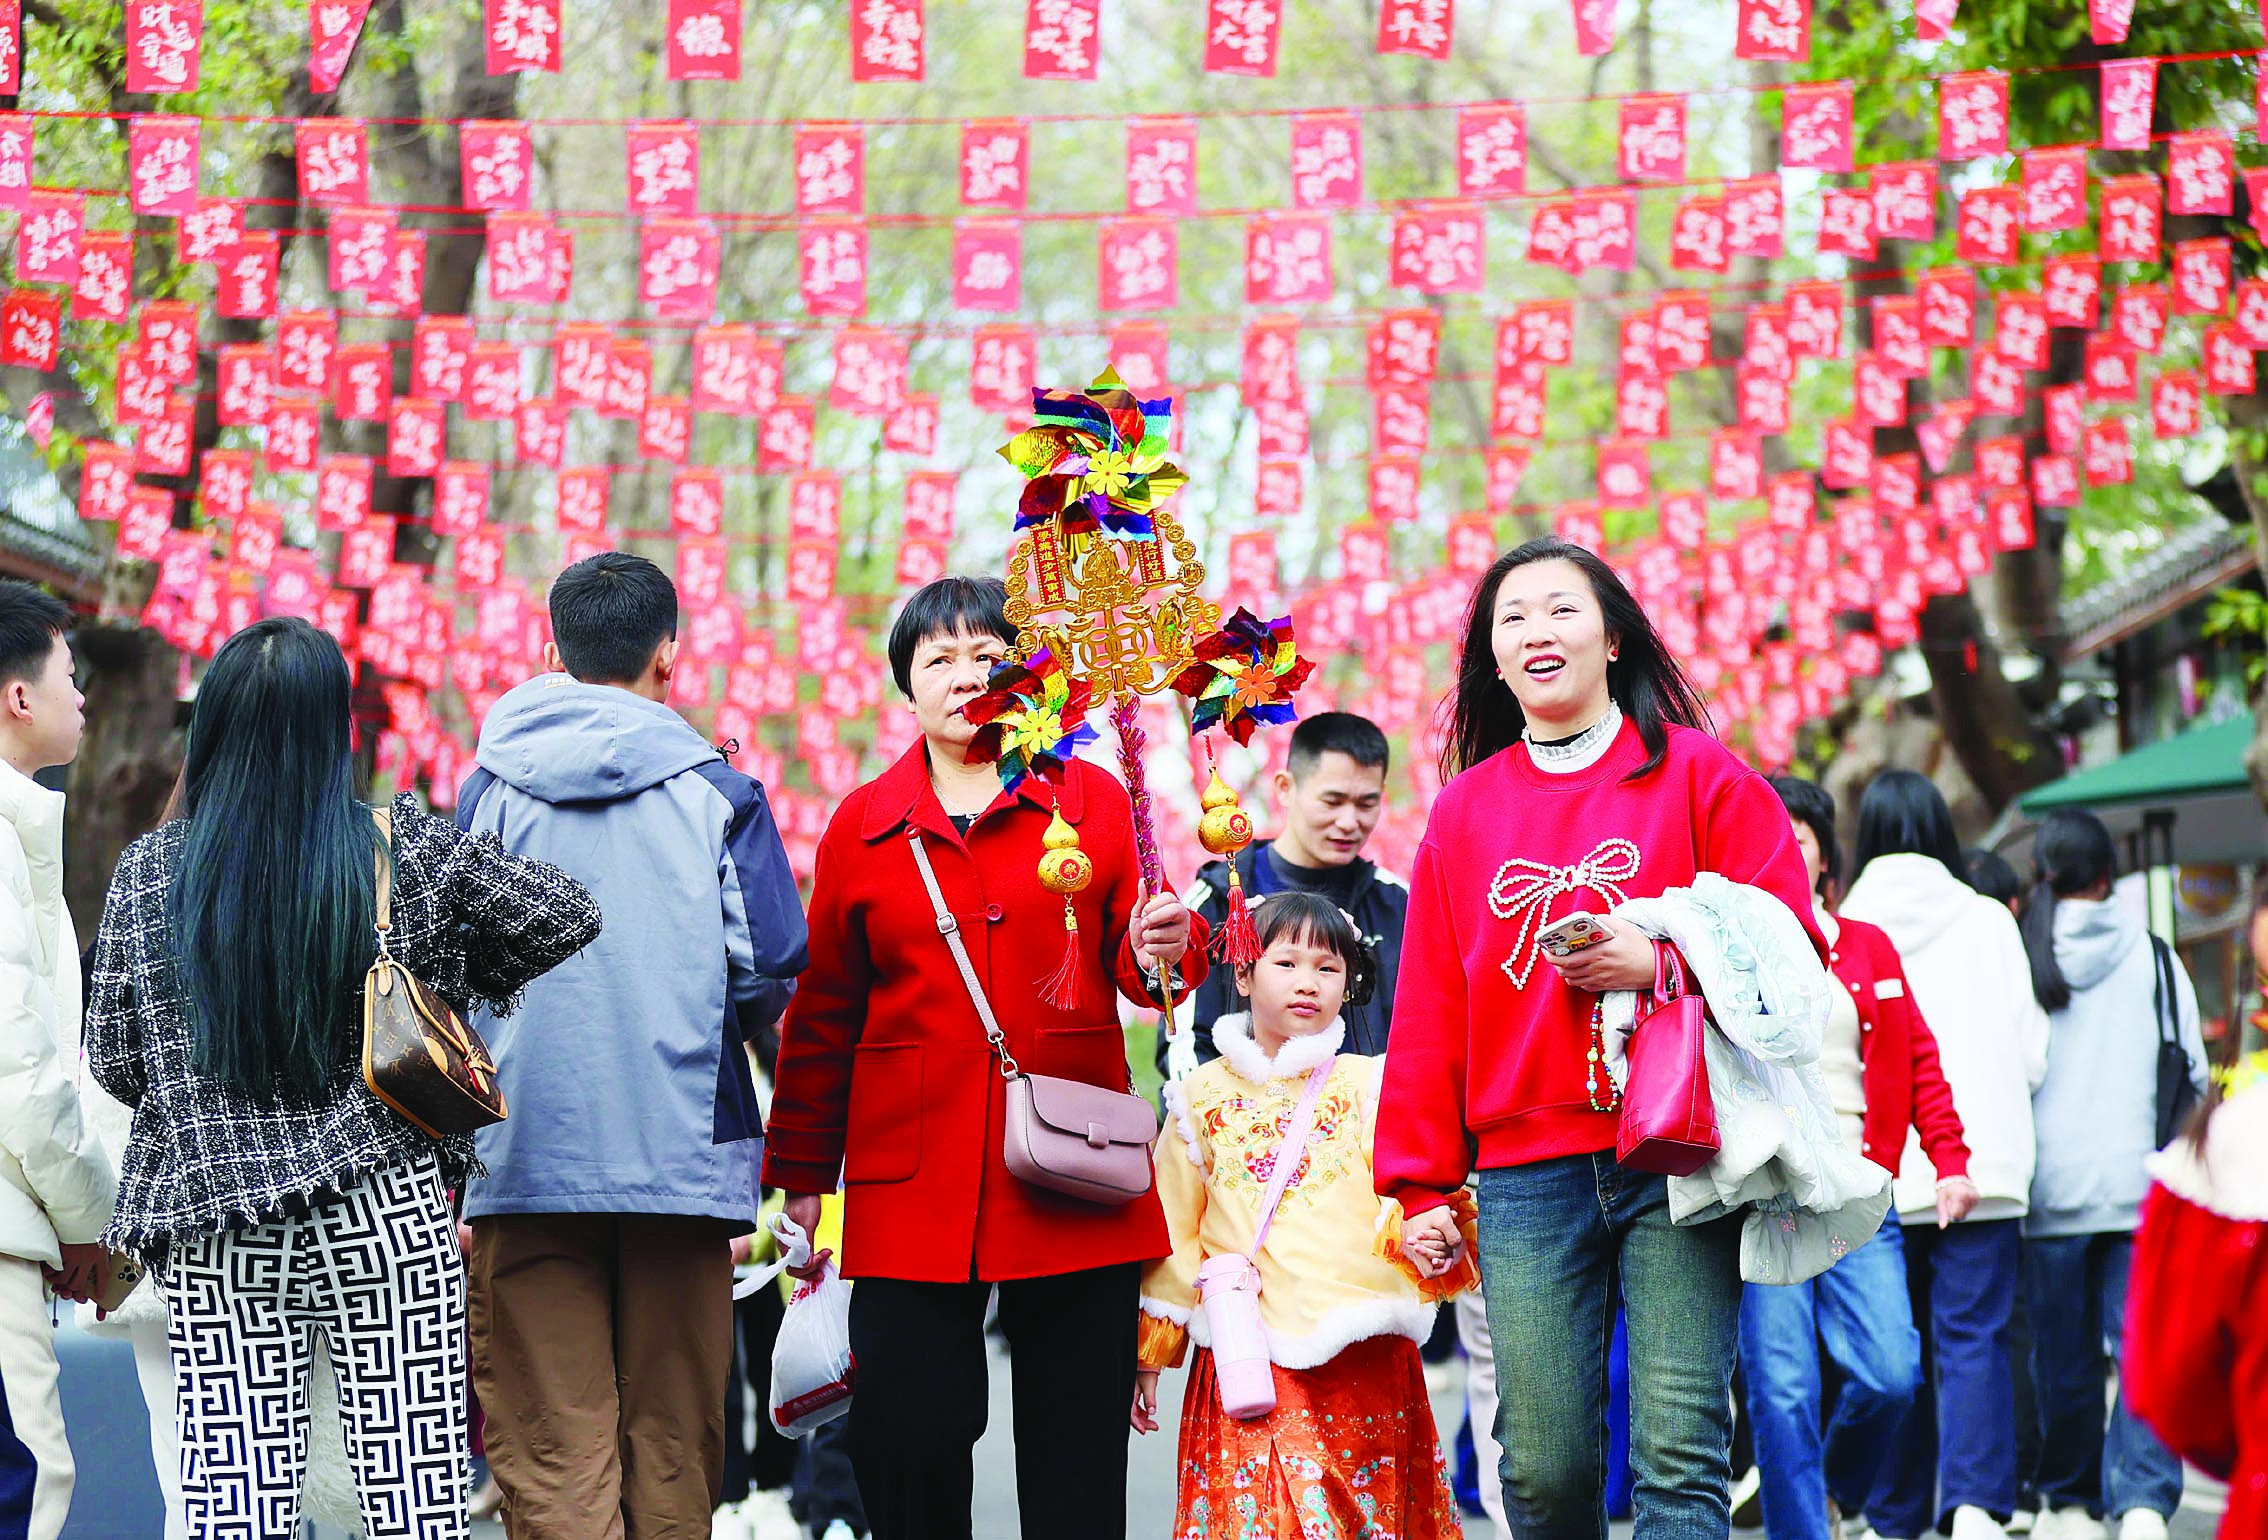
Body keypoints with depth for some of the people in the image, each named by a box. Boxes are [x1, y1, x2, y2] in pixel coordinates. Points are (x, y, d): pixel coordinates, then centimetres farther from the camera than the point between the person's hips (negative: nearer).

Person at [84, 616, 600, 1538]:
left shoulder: (147, 871, 2)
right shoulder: (403, 848, -2)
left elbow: (114, 1062, 6)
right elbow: (568, 918, 4)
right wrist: (459, 977, 20)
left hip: (213, 1233, 1)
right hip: (385, 1217, -1)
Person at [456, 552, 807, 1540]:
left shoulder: (489, 793, 4)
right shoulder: (716, 793, 1)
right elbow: (770, 975, -3)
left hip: (525, 1157, 0)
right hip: (680, 1152, 0)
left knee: (550, 1456, -3)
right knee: (671, 1445, 8)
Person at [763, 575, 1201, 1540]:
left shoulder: (1093, 800, 8)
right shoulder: (862, 826, 11)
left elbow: (1131, 962, 9)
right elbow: (823, 1013, 15)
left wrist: (1163, 954, -15)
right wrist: (800, 1171, 15)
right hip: (911, 1190, 0)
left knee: (1077, 1460, 2)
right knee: (905, 1442, -5)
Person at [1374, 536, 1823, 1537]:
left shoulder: (1697, 774, 6)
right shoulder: (1464, 809, 15)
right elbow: (1429, 1012, 15)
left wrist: (1658, 962, -13)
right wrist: (1421, 1182, 10)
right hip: (1527, 1178, 3)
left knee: (1679, 1458, -9)